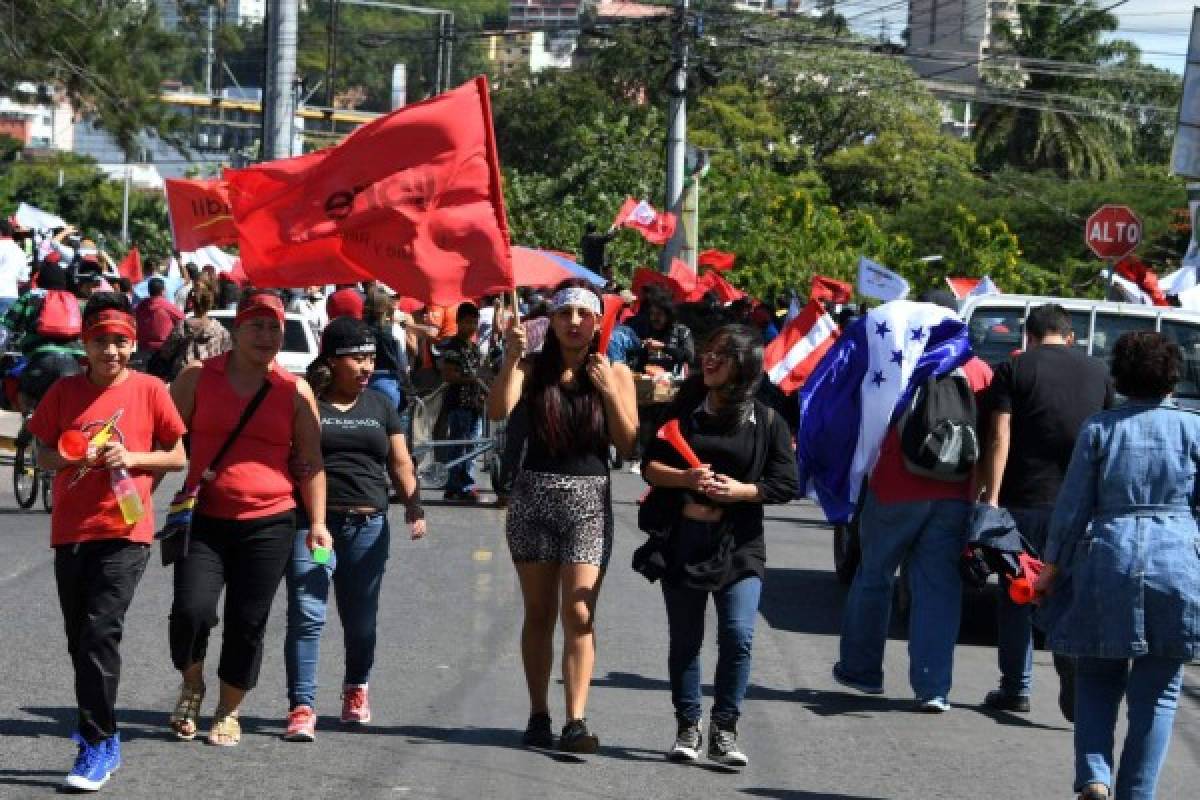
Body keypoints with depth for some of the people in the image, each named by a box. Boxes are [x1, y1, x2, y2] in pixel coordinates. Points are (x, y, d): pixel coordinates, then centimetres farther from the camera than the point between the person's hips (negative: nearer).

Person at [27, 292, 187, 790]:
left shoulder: (148, 390, 0)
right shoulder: (65, 391, 7)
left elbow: (177, 456, 5)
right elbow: (42, 455, 11)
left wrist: (133, 457, -12)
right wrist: (71, 459, -10)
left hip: (124, 530, -4)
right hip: (70, 530, 4)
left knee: (100, 633, -15)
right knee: (79, 640, 11)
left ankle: (97, 745, -11)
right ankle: (102, 733, 27)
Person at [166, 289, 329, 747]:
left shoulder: (296, 391, 6)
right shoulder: (198, 378, 5)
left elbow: (311, 462, 7)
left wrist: (317, 522, 0)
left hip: (269, 524, 1)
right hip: (204, 520, -1)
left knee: (248, 623, 3)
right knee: (191, 610, -15)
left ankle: (228, 711, 22)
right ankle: (192, 686, 14)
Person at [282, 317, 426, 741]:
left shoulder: (380, 405, 15)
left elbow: (400, 462, 14)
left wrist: (414, 504, -3)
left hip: (368, 526, 4)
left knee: (361, 617, 11)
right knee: (306, 614, -11)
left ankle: (356, 687, 36)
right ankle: (301, 707, -10)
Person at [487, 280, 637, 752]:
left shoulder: (614, 373, 3)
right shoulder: (533, 368, 3)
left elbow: (628, 446, -1)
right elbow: (498, 411, -14)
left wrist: (609, 392, -12)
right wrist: (511, 357, -22)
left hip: (589, 500, -1)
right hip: (534, 496, 1)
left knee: (578, 614, -11)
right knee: (538, 613, 8)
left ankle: (576, 721, -15)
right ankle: (538, 716, 14)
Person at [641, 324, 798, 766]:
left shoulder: (767, 422, 1)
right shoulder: (683, 410, 6)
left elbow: (785, 484, -1)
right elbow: (649, 465, 3)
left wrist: (739, 490, -16)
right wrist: (686, 478, -16)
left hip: (739, 546, -2)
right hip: (682, 540, 2)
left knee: (738, 636, -13)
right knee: (684, 640, 7)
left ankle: (724, 731, -1)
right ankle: (687, 729, 18)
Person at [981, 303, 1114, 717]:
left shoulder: (1014, 369, 0)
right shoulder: (1098, 372, 10)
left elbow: (1000, 438, -9)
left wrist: (991, 498, -10)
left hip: (1025, 500, -2)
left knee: (1016, 597, 10)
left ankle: (1016, 689, 15)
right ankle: (1075, 684, -13)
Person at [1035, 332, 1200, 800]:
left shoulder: (1099, 427, 4)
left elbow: (1072, 506, 3)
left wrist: (1053, 569, 11)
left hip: (1106, 563, 0)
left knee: (1097, 681, 13)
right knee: (1156, 694, 7)